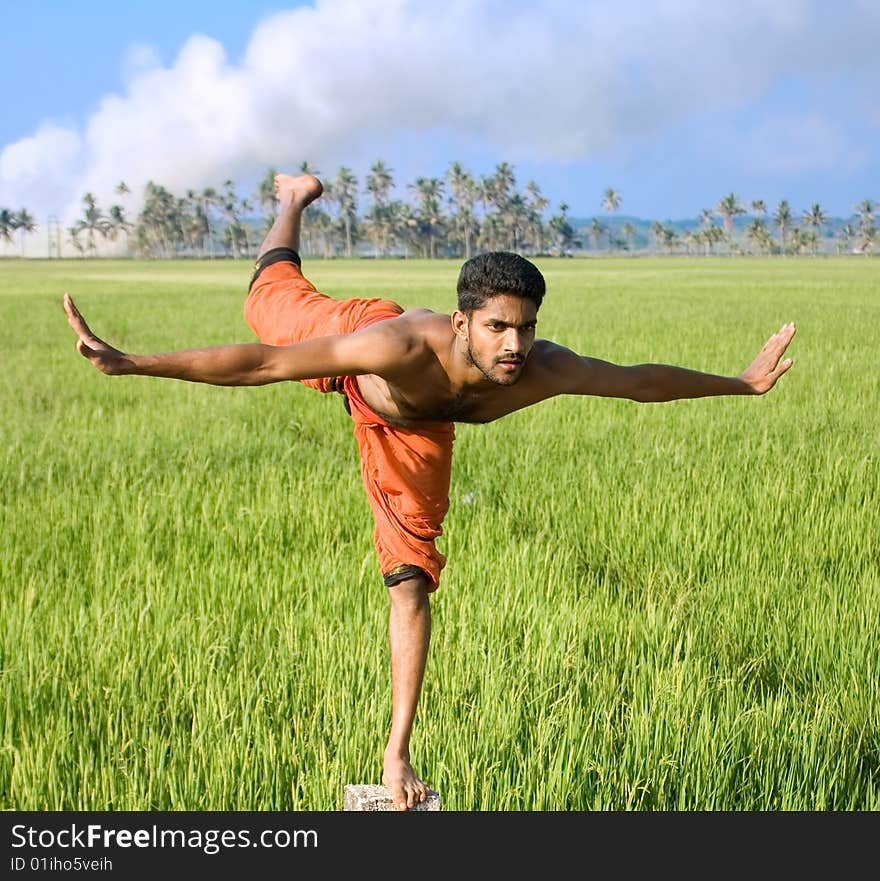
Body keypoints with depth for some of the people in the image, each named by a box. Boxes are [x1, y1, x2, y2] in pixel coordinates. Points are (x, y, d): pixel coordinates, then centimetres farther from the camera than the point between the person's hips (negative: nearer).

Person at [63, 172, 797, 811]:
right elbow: (264, 363, -50)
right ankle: (295, 198, 60)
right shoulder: (400, 344, -51)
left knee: (412, 581, 0)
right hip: (345, 341, -2)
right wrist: (132, 365, -55)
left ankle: (398, 750, 11)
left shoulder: (542, 370, -41)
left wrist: (742, 384, -13)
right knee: (272, 299, 31)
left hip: (417, 428, 3)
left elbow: (640, 380, -23)